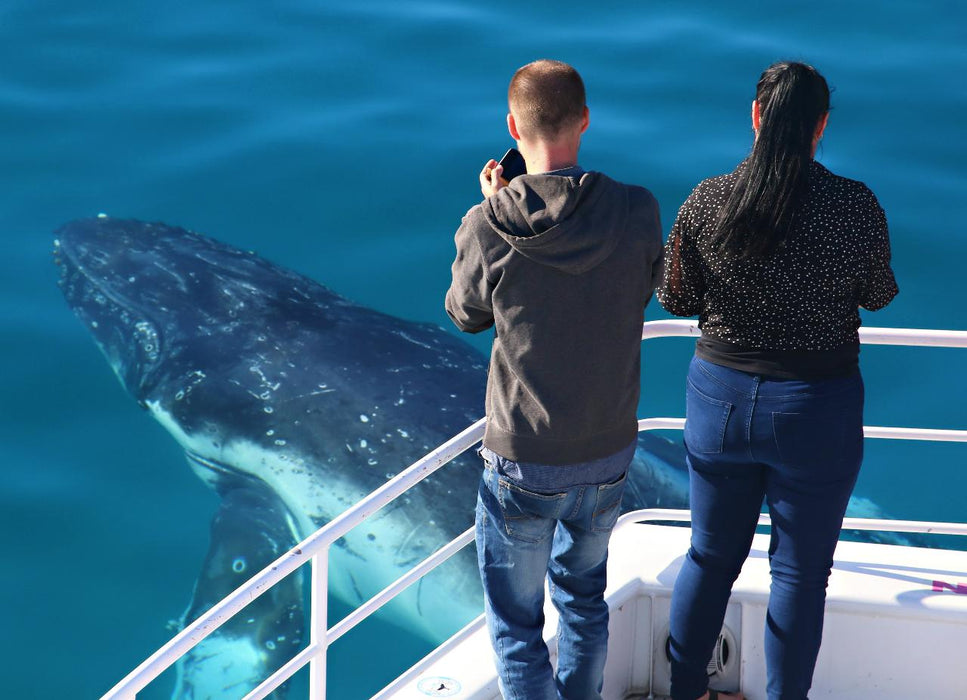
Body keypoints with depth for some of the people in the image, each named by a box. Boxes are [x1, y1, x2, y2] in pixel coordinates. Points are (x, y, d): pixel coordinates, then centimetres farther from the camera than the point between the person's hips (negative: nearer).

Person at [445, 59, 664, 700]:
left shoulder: (490, 228, -19)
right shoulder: (638, 213, -14)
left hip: (522, 466, -3)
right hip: (609, 456, 4)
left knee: (517, 625, 12)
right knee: (585, 598, 27)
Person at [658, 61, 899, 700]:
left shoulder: (706, 203, -11)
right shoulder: (855, 206, -16)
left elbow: (675, 299, 0)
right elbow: (878, 295, 0)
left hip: (720, 397, 3)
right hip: (816, 409, -3)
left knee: (711, 556, 20)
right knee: (800, 571, 13)